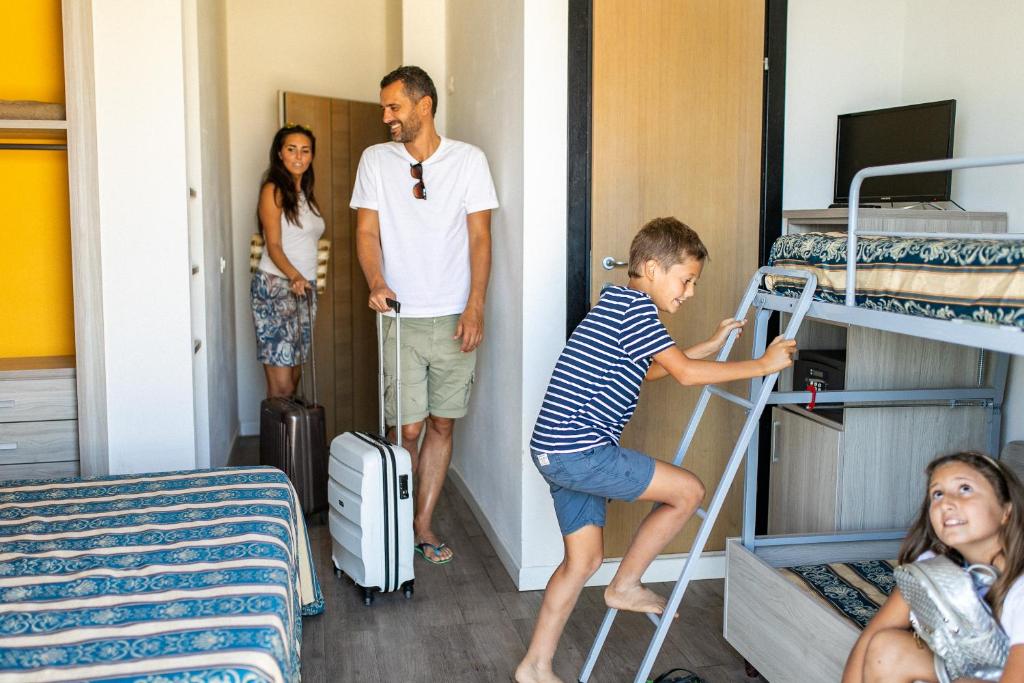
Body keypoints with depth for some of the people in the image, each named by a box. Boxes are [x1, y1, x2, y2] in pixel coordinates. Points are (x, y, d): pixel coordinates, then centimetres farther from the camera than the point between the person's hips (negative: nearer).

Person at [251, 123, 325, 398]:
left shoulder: (305, 193, 18)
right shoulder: (273, 190, -5)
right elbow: (274, 246, -14)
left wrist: (305, 281, 13)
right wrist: (294, 276, -30)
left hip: (305, 290, 8)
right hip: (276, 288, -8)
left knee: (295, 377, 7)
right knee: (281, 387, -12)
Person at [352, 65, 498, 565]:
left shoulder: (468, 160, 1)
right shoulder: (376, 160, 4)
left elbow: (480, 237, 0)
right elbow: (367, 231, 0)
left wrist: (475, 307, -9)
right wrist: (377, 283, -19)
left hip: (455, 317, 1)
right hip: (402, 318, -1)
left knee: (442, 425, 8)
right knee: (408, 428, -1)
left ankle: (424, 524, 21)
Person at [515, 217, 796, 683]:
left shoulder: (618, 304, 20)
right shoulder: (635, 305, -11)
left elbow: (652, 369, 32)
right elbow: (685, 373, -16)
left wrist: (711, 345, 31)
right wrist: (762, 365, -7)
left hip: (557, 451, 10)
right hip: (580, 452, -10)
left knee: (585, 557, 17)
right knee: (689, 490, -2)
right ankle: (625, 586, 13)